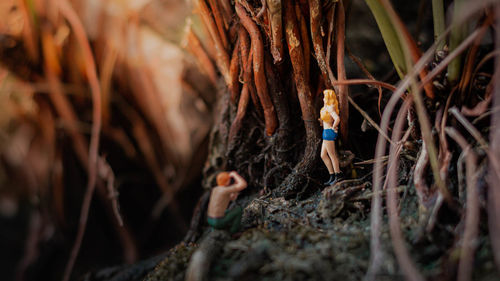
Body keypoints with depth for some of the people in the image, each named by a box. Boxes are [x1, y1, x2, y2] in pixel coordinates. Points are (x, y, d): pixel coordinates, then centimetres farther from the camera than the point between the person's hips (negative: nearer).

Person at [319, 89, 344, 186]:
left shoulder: (330, 108, -15)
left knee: (332, 155, -4)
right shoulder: (326, 107, 15)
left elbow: (337, 119, -31)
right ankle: (332, 176, 13)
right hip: (326, 133, 10)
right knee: (323, 156, 11)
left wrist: (333, 127, -16)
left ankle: (338, 175, 2)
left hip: (328, 132, -10)